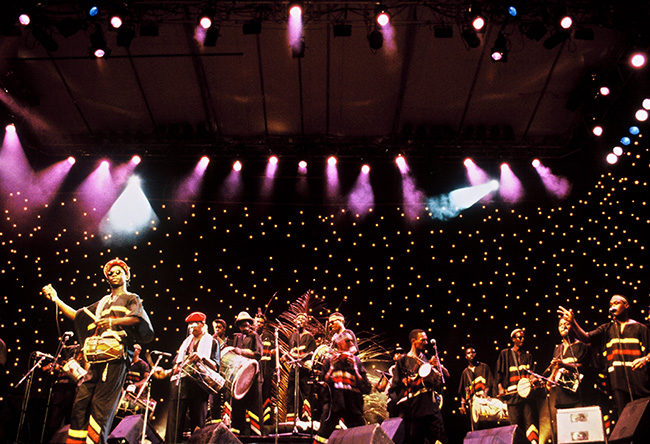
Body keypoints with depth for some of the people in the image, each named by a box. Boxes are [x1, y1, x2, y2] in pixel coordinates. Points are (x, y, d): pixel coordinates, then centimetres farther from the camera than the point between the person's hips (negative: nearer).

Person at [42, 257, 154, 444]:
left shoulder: (132, 298, 12)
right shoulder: (102, 303, 31)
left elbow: (137, 317, -8)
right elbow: (78, 316, 30)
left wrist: (113, 321, -22)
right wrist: (56, 299, 25)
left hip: (116, 357, -6)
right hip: (96, 358, 6)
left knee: (101, 404, -14)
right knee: (81, 403, -4)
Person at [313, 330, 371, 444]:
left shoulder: (356, 361, 6)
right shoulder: (329, 361, 6)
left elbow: (367, 389, -2)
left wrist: (354, 368, -8)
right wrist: (332, 367, -7)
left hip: (353, 407, 1)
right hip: (333, 406, -1)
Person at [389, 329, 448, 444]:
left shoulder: (427, 359, 16)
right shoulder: (403, 361, 2)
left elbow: (437, 382, 14)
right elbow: (395, 386, 1)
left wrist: (434, 368, -2)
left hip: (431, 408, 4)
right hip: (412, 411, -4)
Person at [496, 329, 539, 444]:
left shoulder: (528, 356, 21)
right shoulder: (505, 354, 13)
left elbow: (532, 373, 15)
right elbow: (499, 372, 9)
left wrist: (532, 380, -7)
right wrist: (500, 387, -3)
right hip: (512, 392, -1)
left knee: (530, 419, -11)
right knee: (515, 421, -6)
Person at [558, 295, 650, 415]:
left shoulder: (639, 327, 14)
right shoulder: (606, 329, 18)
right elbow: (586, 337, 3)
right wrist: (573, 323, -14)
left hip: (639, 378, -1)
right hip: (618, 379, 1)